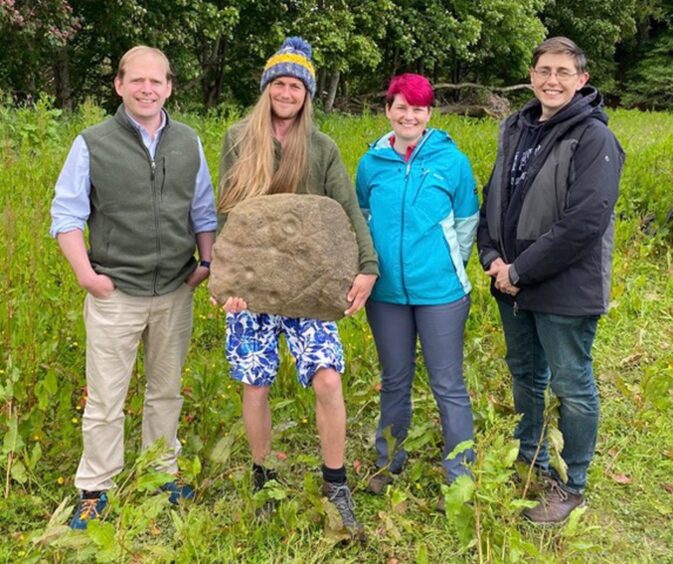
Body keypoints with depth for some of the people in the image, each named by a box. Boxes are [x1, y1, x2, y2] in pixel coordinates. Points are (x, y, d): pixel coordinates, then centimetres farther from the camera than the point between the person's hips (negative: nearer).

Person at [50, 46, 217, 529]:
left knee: (167, 390, 16)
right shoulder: (93, 144, -5)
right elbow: (66, 215, -3)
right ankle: (95, 490, 20)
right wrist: (86, 273, -12)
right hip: (116, 293, -3)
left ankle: (164, 474, 33)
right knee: (105, 399, 5)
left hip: (176, 292, 3)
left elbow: (203, 211, 13)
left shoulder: (188, 143, 5)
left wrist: (206, 261, 2)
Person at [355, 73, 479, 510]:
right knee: (395, 380, 16)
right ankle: (389, 461, 33)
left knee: (448, 385, 3)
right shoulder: (373, 162, 2)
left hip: (440, 292, -2)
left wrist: (450, 269, 4)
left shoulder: (451, 159, -4)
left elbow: (467, 223, 4)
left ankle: (461, 475, 16)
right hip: (387, 291, 3)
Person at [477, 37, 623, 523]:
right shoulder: (516, 129, 8)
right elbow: (494, 198, 13)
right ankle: (529, 459, 42)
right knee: (525, 374, 21)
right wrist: (493, 257, -3)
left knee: (571, 387, 6)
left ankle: (571, 485, 24)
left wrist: (520, 271, -19)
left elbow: (585, 223, -22)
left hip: (565, 289, -7)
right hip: (514, 283, 7)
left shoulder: (593, 138, -14)